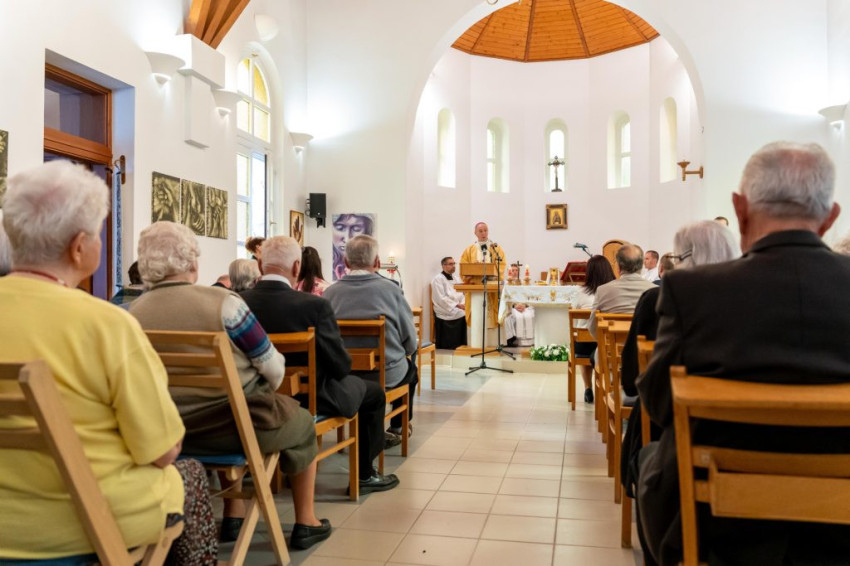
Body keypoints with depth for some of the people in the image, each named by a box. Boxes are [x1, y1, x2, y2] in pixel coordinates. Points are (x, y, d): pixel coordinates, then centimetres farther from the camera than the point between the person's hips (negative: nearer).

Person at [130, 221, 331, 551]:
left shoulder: (132, 315, -4)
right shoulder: (223, 303, -18)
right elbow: (272, 369, -11)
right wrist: (265, 391, 11)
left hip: (176, 435, 5)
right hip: (239, 426, -5)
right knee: (302, 423, 24)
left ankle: (232, 517, 37)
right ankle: (305, 523, 30)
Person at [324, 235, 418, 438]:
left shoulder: (331, 292, -8)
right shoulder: (390, 290, -12)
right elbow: (411, 343, -7)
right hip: (387, 376, -3)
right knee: (410, 367, 32)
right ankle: (399, 426, 41)